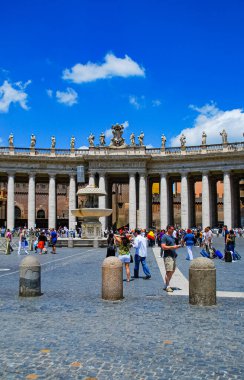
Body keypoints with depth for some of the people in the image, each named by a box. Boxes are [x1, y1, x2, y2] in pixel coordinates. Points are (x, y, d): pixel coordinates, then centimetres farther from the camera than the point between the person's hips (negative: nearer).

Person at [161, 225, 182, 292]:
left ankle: (167, 284, 22)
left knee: (172, 271, 11)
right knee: (169, 271, -8)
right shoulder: (164, 237, -9)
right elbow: (163, 247, -17)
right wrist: (172, 247, -19)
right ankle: (167, 286, -1)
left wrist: (177, 246, 6)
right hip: (168, 256, -9)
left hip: (173, 256, 9)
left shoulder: (172, 236, 18)